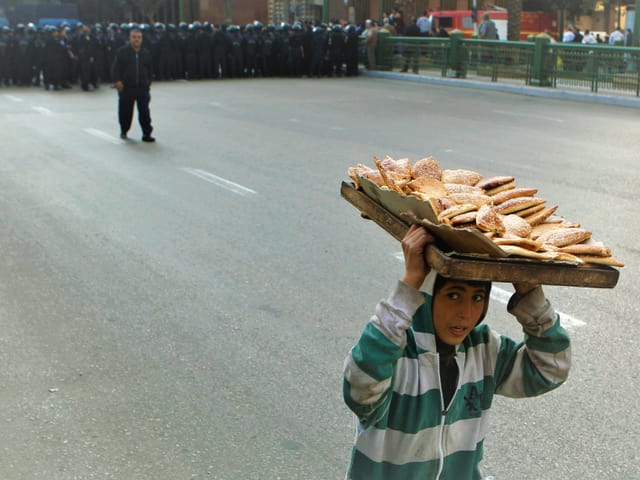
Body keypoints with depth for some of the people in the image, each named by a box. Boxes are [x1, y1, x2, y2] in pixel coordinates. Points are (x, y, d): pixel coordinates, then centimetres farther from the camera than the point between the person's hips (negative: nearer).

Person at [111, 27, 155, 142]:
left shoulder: (146, 53, 9)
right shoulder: (122, 52, -1)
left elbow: (149, 70, 18)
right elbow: (116, 68, -3)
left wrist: (148, 83, 15)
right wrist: (117, 80, -15)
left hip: (142, 87, 2)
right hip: (126, 87, -2)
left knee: (144, 111, -4)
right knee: (125, 111, 8)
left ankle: (147, 134, 0)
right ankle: (123, 131, 29)